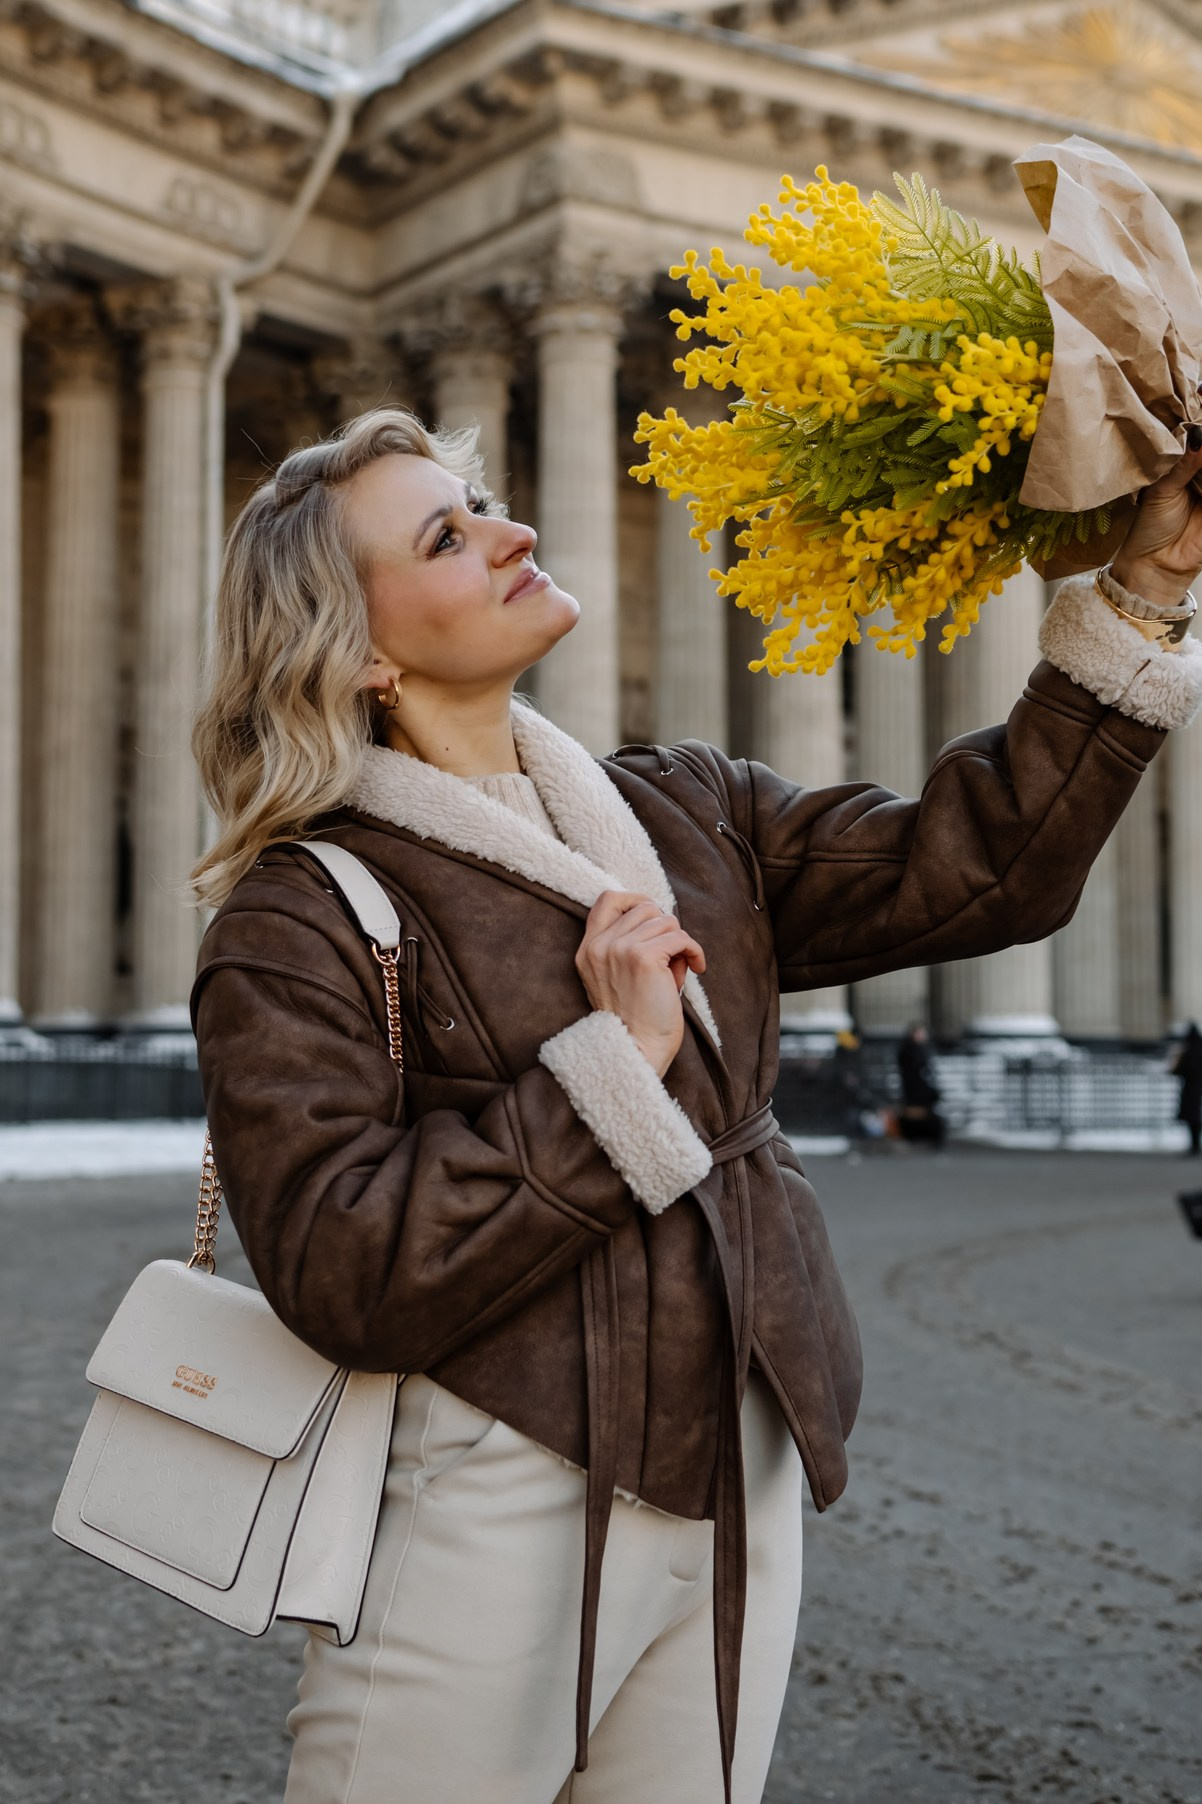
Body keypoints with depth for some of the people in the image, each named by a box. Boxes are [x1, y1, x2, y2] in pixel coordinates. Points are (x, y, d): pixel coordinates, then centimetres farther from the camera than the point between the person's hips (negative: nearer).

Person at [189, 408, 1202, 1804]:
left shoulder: (683, 814, 10)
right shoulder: (297, 925, -9)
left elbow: (966, 871, 2)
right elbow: (342, 1278, -19)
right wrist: (612, 1061, -19)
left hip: (738, 1497, 6)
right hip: (494, 1516, -5)